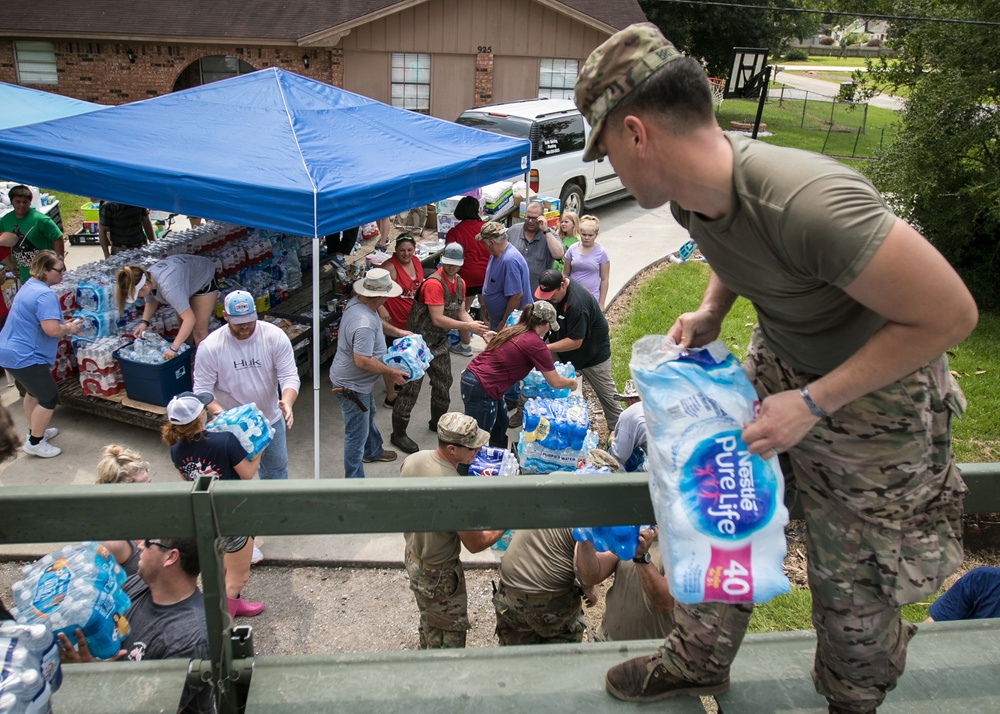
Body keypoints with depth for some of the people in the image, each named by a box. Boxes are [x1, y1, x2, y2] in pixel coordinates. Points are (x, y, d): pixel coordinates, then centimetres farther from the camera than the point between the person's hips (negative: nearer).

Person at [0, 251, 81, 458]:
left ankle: (35, 431, 43)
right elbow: (52, 330, -30)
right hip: (25, 357, -11)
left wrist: (64, 325, 11)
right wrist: (70, 328, -10)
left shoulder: (29, 286, 12)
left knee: (32, 391, 27)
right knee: (49, 397, -1)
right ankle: (35, 443, 9)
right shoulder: (45, 295, -22)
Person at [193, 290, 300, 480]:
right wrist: (219, 412, -33)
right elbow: (202, 389, -14)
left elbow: (290, 376, -17)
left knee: (276, 467, 22)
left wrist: (287, 403, -37)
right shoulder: (210, 347, -18)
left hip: (272, 420, 2)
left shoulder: (275, 336, -17)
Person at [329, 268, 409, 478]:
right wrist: (391, 372, -24)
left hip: (358, 382, 11)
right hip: (351, 386, -11)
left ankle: (372, 451, 57)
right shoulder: (364, 324, -37)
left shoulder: (356, 301, -6)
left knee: (368, 416, 32)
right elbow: (362, 361, -35)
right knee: (357, 433, 3)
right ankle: (354, 480, 18)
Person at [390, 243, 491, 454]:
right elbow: (437, 319, -26)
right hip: (419, 340, -8)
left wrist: (477, 327, -10)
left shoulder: (460, 283, 5)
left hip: (439, 340, 8)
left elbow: (461, 312, 8)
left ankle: (438, 421, 39)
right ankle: (398, 433, 6)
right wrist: (468, 326, -24)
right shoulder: (434, 283, -23)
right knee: (411, 386, -3)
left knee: (443, 381, 18)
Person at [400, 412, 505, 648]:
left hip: (413, 556, 8)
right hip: (438, 574, -8)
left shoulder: (412, 461, -14)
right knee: (448, 637, 16)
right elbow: (476, 544, -24)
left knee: (430, 619, 33)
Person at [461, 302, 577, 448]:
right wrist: (571, 382, 15)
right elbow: (555, 382, -6)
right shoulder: (535, 344, -13)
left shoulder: (513, 330, 11)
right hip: (480, 389, -9)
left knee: (500, 425, 24)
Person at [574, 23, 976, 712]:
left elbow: (951, 314, -29)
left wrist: (813, 404, -27)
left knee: (851, 580, 8)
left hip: (875, 386, -6)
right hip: (778, 362, 7)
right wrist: (709, 312, -5)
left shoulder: (809, 201, -38)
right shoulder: (692, 187, -11)